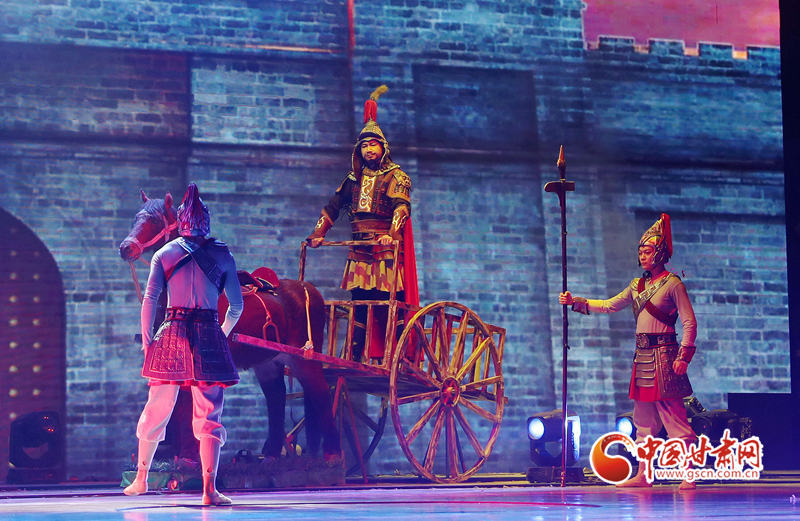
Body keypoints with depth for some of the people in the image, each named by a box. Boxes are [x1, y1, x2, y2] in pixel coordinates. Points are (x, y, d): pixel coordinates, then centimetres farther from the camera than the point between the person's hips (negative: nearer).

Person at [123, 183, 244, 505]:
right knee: (209, 415, -1)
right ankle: (209, 489, -8)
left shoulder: (165, 254, 7)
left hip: (173, 334, 1)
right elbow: (237, 305, 7)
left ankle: (141, 479, 22)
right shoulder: (223, 256, 6)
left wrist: (146, 337, 7)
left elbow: (149, 299, -1)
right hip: (209, 336, -1)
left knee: (157, 409, 12)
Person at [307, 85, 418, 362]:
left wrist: (392, 233, -32)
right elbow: (333, 206, 15)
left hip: (386, 250, -5)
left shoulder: (395, 176, 1)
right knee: (359, 304, 4)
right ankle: (356, 359, 6)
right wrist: (319, 233, 0)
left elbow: (402, 205, -15)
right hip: (359, 251, 5)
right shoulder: (354, 178, 18)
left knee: (390, 304, -8)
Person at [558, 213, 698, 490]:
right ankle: (642, 475, 12)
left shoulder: (673, 284, -5)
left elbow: (690, 322, -8)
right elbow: (609, 305, 19)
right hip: (642, 354, 7)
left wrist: (683, 356, -16)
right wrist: (575, 302, 11)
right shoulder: (638, 285, 16)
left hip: (663, 354, -7)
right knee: (643, 418, 8)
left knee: (673, 415, -9)